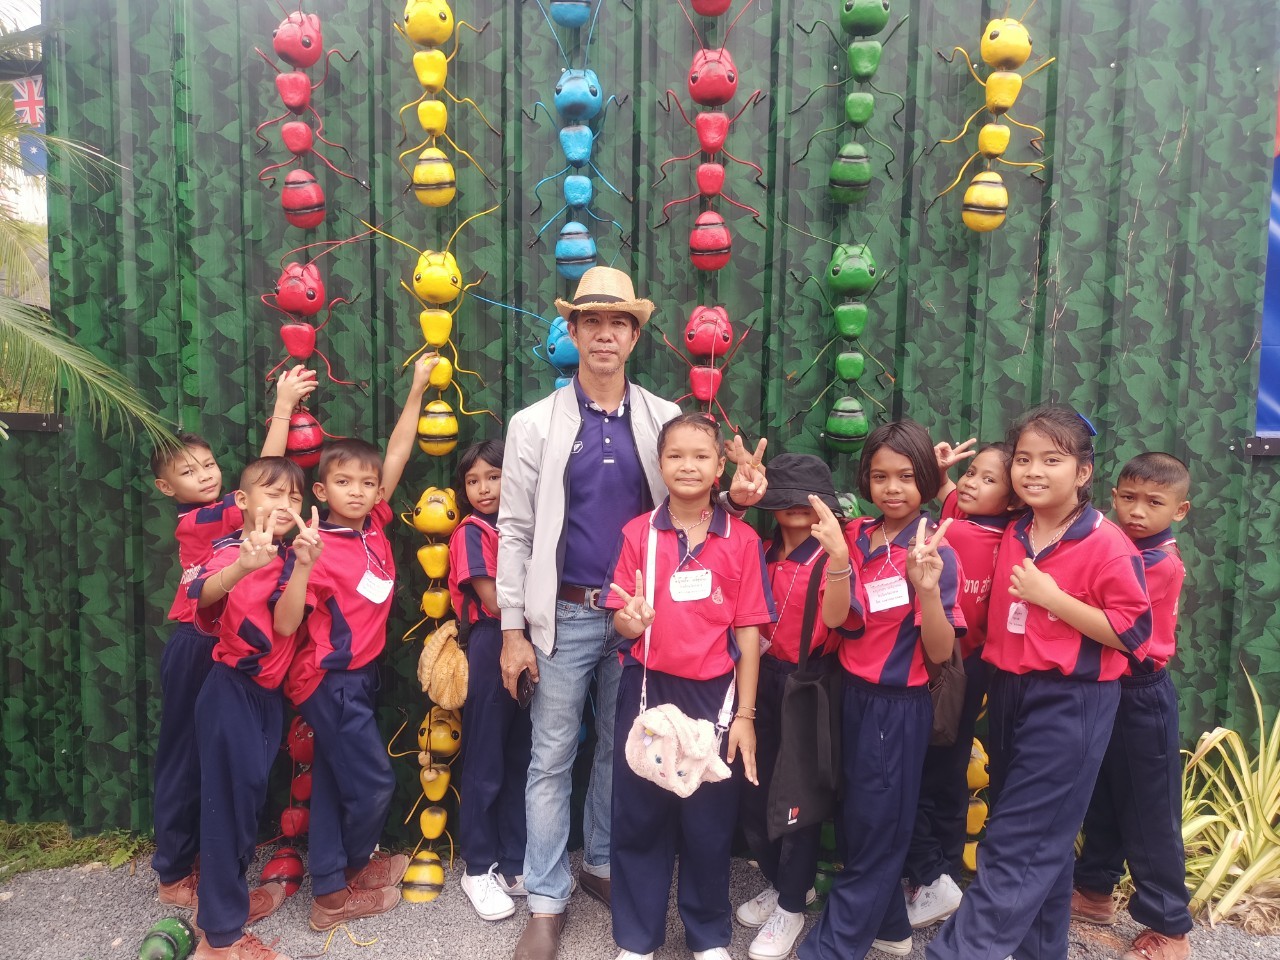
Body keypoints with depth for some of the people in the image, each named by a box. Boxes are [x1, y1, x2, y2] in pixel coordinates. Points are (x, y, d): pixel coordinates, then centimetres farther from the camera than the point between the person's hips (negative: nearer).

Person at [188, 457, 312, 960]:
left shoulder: (288, 557, 5)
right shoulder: (230, 551, -12)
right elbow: (204, 597, -34)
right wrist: (244, 566, -54)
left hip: (269, 691, 6)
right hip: (231, 689, -6)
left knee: (253, 792, 15)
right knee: (232, 794, -5)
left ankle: (226, 895, 35)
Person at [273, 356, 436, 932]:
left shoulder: (375, 527, -2)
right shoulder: (317, 547, -18)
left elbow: (396, 456, 0)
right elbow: (285, 625, -21)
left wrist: (417, 390, -3)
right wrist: (301, 566, -35)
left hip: (359, 676, 7)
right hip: (330, 682, -7)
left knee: (335, 784, 16)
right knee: (374, 784, 3)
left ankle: (330, 889, 29)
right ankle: (353, 868, 28)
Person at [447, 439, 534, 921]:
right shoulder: (472, 532, -5)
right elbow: (494, 601, -12)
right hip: (491, 648, -5)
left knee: (521, 761, 12)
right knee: (485, 766, 5)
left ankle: (515, 865, 25)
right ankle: (479, 869, 20)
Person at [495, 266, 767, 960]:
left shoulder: (665, 419, 2)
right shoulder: (535, 424, -2)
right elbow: (515, 533, -3)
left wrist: (734, 493, -17)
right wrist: (513, 630, -6)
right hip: (563, 616, -2)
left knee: (620, 750, 17)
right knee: (551, 759, 6)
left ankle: (601, 864, 38)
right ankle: (546, 903, 21)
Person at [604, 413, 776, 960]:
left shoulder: (742, 540, -2)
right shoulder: (638, 534, -1)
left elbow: (749, 633, -1)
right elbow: (623, 622, 1)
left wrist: (745, 713, -3)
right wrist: (633, 621, -23)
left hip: (713, 695, 0)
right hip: (649, 691, 1)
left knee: (710, 820, 10)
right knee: (638, 816, 9)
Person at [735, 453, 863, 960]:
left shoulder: (833, 556, -11)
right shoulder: (762, 554, 7)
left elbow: (835, 618, -29)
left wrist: (838, 553, -44)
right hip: (763, 680, 6)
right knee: (751, 790, 13)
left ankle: (792, 906, 27)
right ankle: (781, 882, 38)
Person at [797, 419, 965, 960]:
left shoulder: (934, 552, -16)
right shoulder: (854, 537, 0)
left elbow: (940, 652, -18)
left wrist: (928, 587, -35)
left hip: (900, 706, -6)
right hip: (852, 694, 7)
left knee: (876, 829, 8)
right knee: (855, 820, 19)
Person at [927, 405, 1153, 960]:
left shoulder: (1106, 544, -14)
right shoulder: (1012, 537, 6)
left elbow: (1131, 631, -16)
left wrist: (1052, 598, -21)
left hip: (1070, 705, -7)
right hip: (1009, 695, 7)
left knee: (1017, 845, -3)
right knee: (1042, 840, 20)